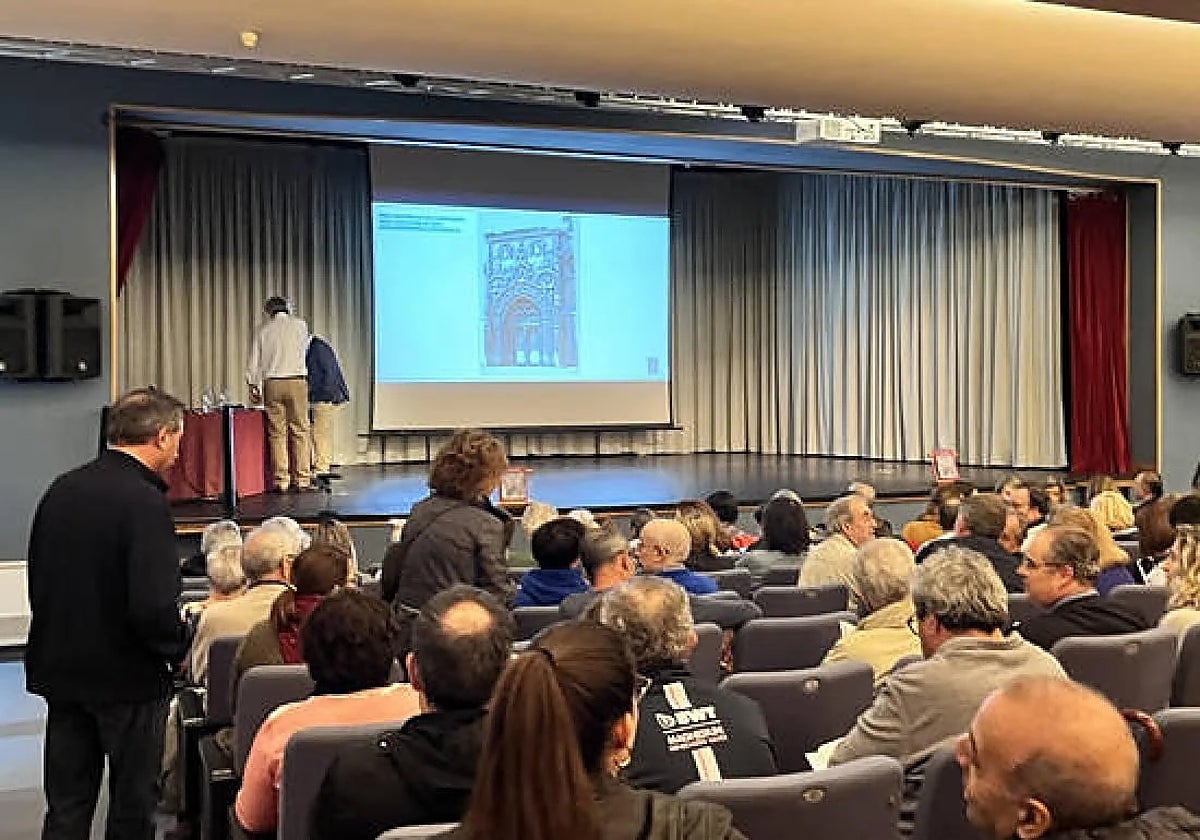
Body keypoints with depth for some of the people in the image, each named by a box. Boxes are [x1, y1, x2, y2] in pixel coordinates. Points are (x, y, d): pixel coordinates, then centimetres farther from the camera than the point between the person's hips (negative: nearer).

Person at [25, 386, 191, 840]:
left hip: (60, 670, 6)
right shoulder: (144, 501, -21)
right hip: (127, 676, -6)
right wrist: (181, 647, -8)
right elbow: (153, 607, -27)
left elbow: (38, 580, 9)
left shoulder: (60, 489, 1)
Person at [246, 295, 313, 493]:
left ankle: (281, 480, 1)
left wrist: (253, 386, 21)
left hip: (271, 382, 1)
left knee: (276, 432, 3)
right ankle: (302, 479, 0)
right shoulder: (300, 324, 3)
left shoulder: (263, 330, 7)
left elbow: (253, 362, 10)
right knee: (300, 431, 2)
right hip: (297, 381, -1)